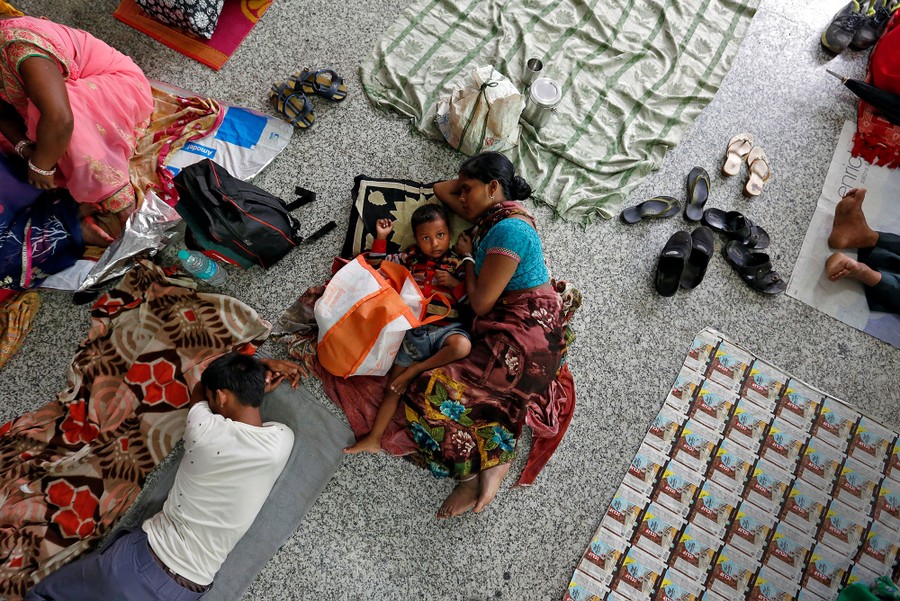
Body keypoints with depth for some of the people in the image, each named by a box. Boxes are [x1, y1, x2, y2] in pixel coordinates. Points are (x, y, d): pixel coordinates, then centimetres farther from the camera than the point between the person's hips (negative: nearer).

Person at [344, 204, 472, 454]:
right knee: (393, 387, -1)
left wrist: (455, 283, -9)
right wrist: (381, 238, 8)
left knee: (462, 345, -37)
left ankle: (415, 369, -19)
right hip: (412, 329, 2)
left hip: (444, 328, -1)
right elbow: (377, 265, 19)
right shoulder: (411, 257, 14)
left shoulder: (458, 264, 8)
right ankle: (373, 438, 4)